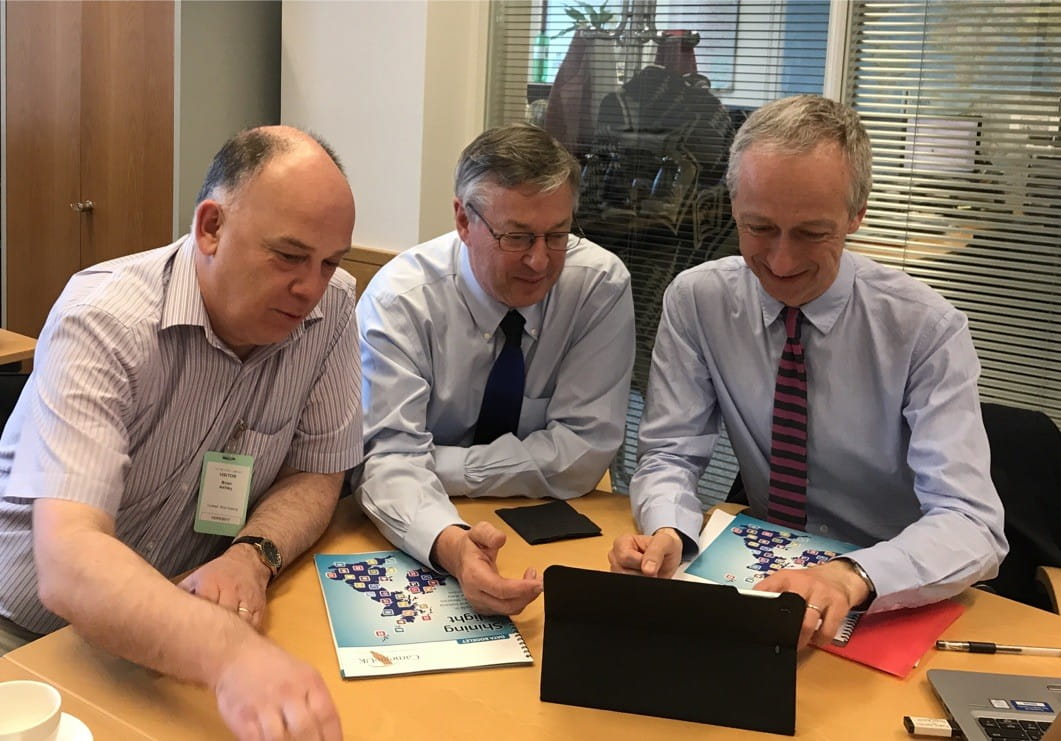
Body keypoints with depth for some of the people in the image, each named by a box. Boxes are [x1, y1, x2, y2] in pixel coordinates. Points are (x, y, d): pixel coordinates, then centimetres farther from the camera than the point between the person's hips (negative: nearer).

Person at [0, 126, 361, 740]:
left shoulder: (332, 306, -10)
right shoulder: (103, 320, -24)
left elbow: (317, 472, 0)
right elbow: (68, 566, -34)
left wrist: (252, 556, -22)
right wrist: (230, 654, -52)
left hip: (194, 610, 3)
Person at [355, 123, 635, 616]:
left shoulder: (601, 284, -10)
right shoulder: (399, 298, -14)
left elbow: (584, 453, -12)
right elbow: (389, 456, -23)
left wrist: (437, 465, -18)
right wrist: (451, 545, -42)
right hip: (418, 535, -1)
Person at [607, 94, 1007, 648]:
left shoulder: (927, 327, -13)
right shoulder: (696, 300, -6)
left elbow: (971, 523, -21)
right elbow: (669, 454, -4)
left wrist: (850, 578, -40)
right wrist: (666, 531, -27)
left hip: (901, 600, -1)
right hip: (759, 580, 2)